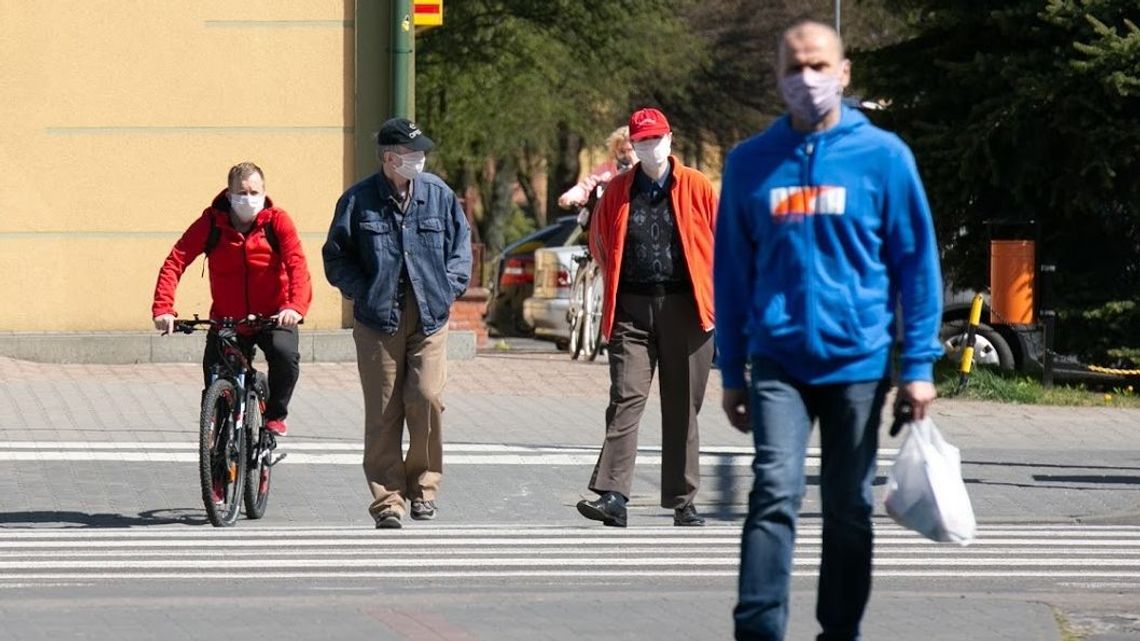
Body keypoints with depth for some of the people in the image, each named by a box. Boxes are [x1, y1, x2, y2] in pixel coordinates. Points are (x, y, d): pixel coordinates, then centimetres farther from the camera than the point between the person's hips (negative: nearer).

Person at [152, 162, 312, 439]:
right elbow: (175, 261, -15)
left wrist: (295, 306, -42)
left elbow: (297, 265, -22)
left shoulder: (277, 221, -10)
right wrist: (163, 308, -30)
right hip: (226, 320, 2)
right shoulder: (211, 223, -9)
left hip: (272, 319, -1)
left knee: (286, 354, -28)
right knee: (213, 369, -9)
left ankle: (275, 415, -3)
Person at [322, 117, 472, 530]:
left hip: (429, 318, 1)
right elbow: (336, 257, 7)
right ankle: (387, 499, 4)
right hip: (378, 320, -1)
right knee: (383, 412, -2)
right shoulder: (358, 201, 0)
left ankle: (423, 486, 7)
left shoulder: (438, 195, 6)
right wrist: (364, 293, -5)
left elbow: (460, 248, 15)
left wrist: (446, 290, 3)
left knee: (426, 399, -12)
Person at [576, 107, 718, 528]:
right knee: (626, 399, -11)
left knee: (683, 407, 5)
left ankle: (682, 501, 13)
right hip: (632, 309, 1)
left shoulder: (697, 188, 3)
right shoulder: (618, 192, 8)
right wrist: (617, 287, 10)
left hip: (685, 308, -1)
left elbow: (721, 242, 6)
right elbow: (599, 244, 18)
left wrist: (713, 297, 2)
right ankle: (612, 496, -18)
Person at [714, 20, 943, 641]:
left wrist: (918, 365, -3)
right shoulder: (750, 162, 5)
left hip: (858, 362, 0)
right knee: (775, 495, -14)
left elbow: (917, 263, 2)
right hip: (778, 362, 0)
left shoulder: (883, 156, 0)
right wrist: (732, 373, 9)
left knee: (849, 508, 9)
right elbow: (732, 270, 11)